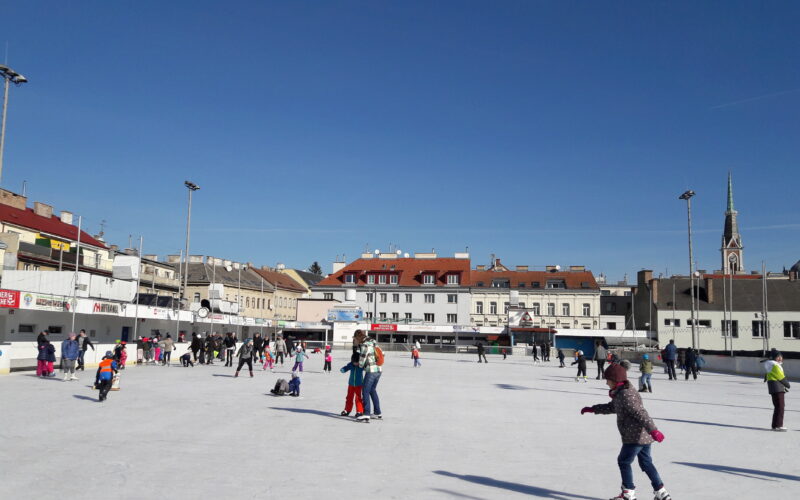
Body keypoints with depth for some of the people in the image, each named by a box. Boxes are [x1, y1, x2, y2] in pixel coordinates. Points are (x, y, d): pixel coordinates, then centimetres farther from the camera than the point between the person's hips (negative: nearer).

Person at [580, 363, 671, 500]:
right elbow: (611, 407, 28)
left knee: (623, 461, 3)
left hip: (635, 437, -10)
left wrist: (653, 430, -33)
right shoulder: (620, 393, 13)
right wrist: (592, 409, 27)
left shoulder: (625, 395, -19)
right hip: (644, 436, 10)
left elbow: (640, 413, -27)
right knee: (646, 463, 15)